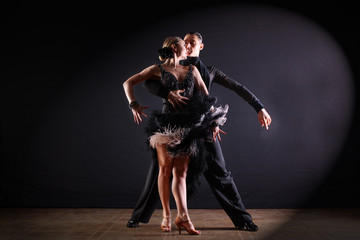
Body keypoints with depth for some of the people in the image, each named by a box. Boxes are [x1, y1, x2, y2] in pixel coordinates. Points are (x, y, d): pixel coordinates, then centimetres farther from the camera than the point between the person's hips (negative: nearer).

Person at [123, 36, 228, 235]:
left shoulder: (192, 70, 17)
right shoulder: (158, 70, 7)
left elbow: (206, 96, 14)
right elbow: (128, 83, 8)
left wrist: (214, 121, 5)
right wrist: (134, 105, -6)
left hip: (189, 126, 2)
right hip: (167, 124, -2)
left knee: (181, 172, -3)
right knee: (165, 169, 0)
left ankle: (183, 217, -7)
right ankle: (166, 215, 10)